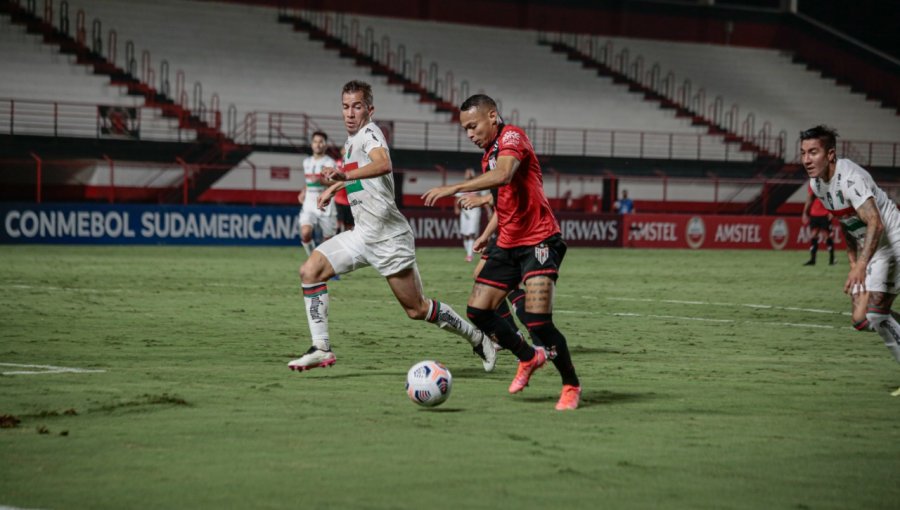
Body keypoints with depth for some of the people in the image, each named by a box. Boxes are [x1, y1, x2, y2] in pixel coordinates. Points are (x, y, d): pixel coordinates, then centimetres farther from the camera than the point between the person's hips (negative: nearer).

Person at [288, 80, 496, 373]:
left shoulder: (369, 133, -14)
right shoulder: (351, 141, 13)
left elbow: (383, 164, -38)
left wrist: (345, 175, -51)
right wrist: (334, 187, 34)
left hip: (389, 238, -8)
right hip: (363, 235, 8)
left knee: (416, 309, -1)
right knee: (309, 271, -9)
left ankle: (476, 338, 20)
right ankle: (321, 349, -9)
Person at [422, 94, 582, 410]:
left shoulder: (512, 136, -12)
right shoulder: (489, 153, 17)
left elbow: (503, 176, -32)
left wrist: (453, 188, -34)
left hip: (539, 241, -9)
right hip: (508, 244, 9)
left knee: (538, 320, -18)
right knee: (477, 311, 2)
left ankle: (571, 387, 1)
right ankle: (529, 358, 23)